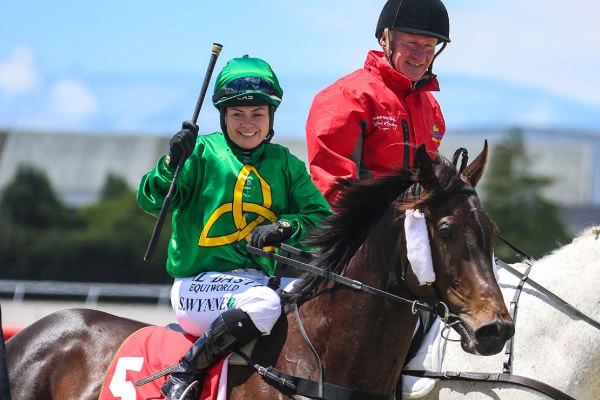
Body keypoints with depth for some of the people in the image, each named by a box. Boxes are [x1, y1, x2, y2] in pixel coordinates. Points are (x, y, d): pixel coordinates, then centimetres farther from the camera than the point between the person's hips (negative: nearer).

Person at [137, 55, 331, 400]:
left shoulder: (286, 164, 14)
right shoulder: (203, 152, 2)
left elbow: (320, 217, 6)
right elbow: (151, 202, -6)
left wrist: (285, 228, -15)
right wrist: (173, 162, -24)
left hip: (264, 278, 5)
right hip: (200, 282, -5)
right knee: (263, 304, -33)